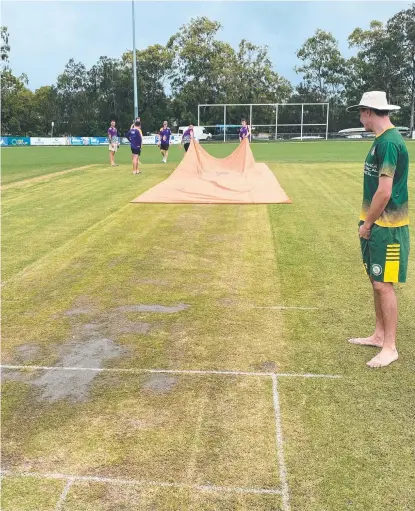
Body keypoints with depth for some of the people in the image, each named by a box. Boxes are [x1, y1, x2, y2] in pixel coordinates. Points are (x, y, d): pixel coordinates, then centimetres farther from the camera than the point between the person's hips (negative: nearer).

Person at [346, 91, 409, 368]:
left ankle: (390, 347, 8)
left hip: (386, 227, -10)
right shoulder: (383, 139, 12)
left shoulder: (389, 142, -19)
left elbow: (384, 192, -22)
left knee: (384, 284, -3)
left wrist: (367, 223, -12)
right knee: (376, 281, 16)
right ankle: (379, 335, 29)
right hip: (377, 223, 10)